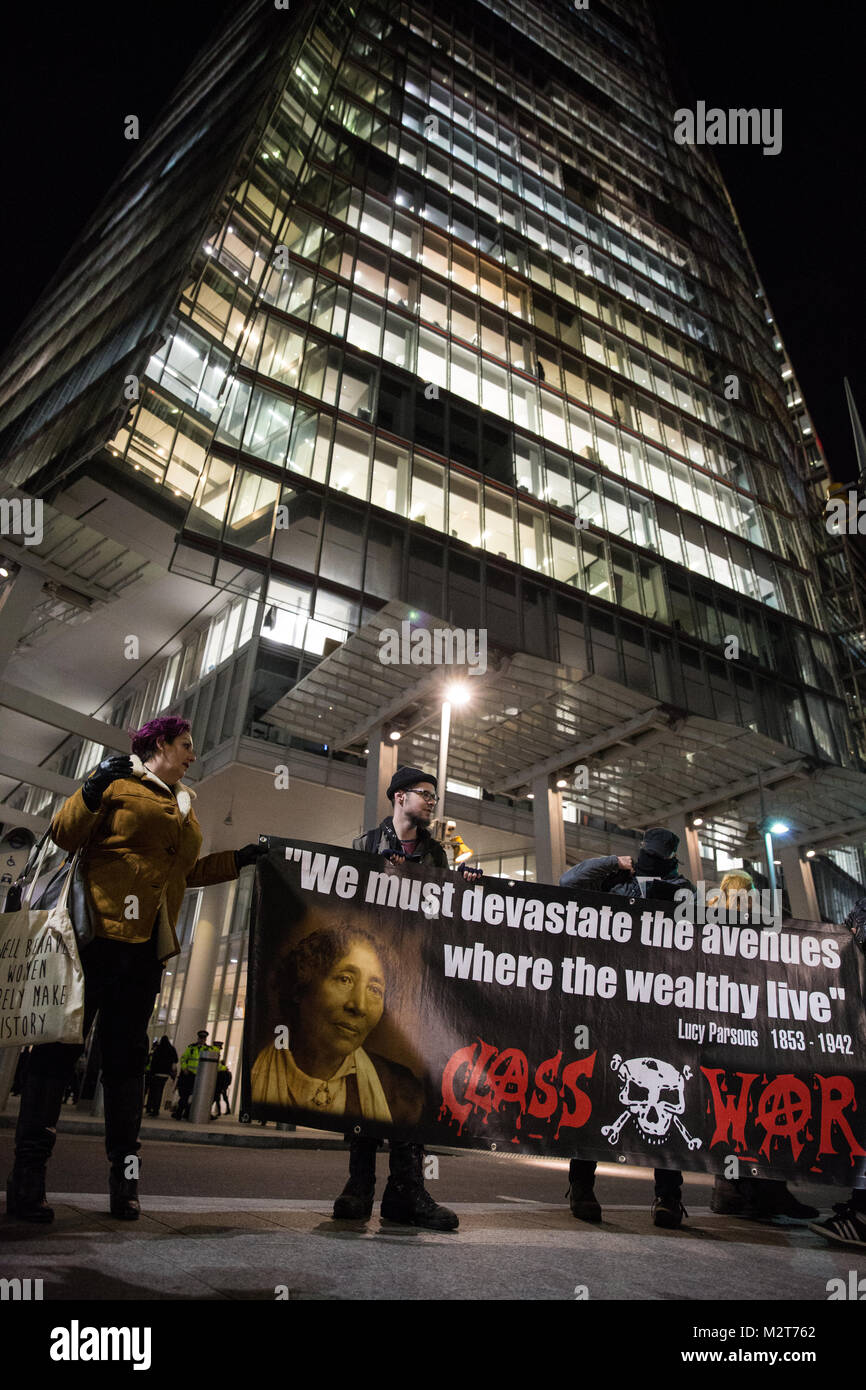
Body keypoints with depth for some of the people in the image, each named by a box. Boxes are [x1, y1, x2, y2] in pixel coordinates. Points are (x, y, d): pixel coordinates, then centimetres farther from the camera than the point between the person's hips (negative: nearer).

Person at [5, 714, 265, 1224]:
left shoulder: (185, 806, 23)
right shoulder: (118, 782, 2)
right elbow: (66, 835, -5)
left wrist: (238, 859, 22)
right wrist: (93, 790, -20)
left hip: (147, 943, 6)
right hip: (100, 929, -6)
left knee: (128, 1053, 7)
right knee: (63, 1042, -3)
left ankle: (124, 1174, 12)